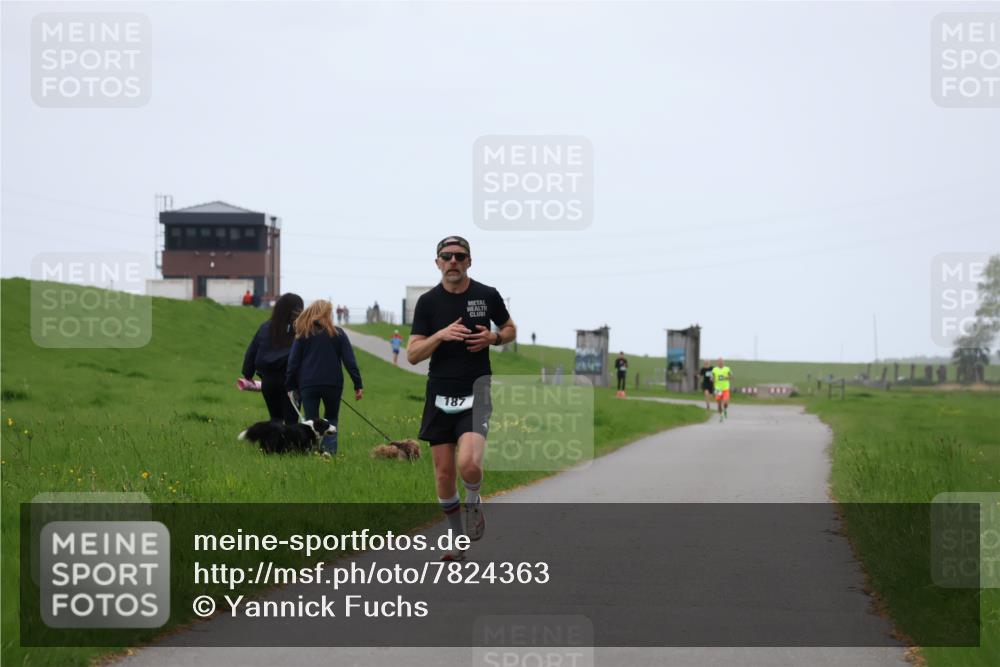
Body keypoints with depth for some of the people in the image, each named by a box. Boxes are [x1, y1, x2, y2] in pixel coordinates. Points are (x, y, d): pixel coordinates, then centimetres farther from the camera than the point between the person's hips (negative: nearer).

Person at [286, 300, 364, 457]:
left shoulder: (302, 334, 5)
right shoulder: (338, 333, 3)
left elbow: (293, 362, 3)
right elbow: (350, 361, -1)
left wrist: (291, 386, 8)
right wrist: (358, 385, -1)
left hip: (308, 385, 0)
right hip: (333, 384, 0)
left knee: (311, 421, 6)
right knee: (331, 418, 15)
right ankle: (329, 448, -5)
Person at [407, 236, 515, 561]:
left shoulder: (487, 296, 1)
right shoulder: (428, 302, 0)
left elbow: (510, 330, 17)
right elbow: (413, 354, -2)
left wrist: (493, 337, -5)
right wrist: (441, 335, -19)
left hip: (475, 392, -2)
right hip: (440, 396, 2)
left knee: (468, 464, -23)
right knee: (444, 473, 3)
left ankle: (474, 501, 11)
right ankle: (457, 539, 21)